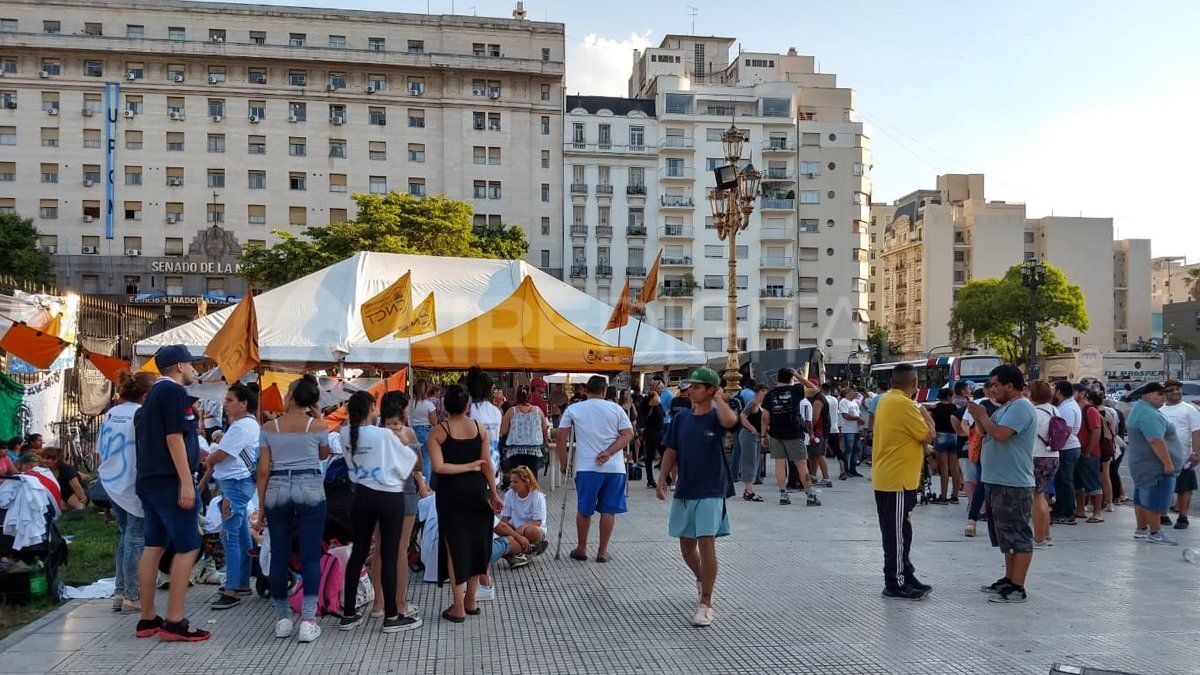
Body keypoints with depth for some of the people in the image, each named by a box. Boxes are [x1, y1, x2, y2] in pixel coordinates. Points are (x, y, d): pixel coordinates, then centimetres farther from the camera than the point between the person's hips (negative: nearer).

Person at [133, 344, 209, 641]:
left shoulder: (154, 393, 19)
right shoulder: (174, 391, -11)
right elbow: (174, 437, -18)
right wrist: (186, 482, -20)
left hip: (150, 480, 10)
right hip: (171, 482, -10)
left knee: (154, 547, 11)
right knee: (187, 548, -7)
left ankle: (148, 619, 16)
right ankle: (174, 622, -7)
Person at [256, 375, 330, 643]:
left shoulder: (269, 428, 2)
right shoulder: (317, 427, 0)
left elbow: (263, 471, 3)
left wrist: (261, 506, 10)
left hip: (277, 490, 2)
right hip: (310, 489, -1)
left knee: (279, 556, 10)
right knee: (310, 556, 0)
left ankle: (282, 619, 17)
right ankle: (308, 621, -4)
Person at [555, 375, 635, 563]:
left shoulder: (573, 410, 4)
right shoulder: (615, 408, 5)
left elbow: (560, 439, 2)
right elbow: (628, 434, -3)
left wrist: (563, 464, 11)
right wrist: (608, 453, -9)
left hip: (586, 468, 0)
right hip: (614, 468, 0)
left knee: (584, 510, 12)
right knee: (608, 510, 7)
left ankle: (581, 549, 22)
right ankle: (602, 552, 13)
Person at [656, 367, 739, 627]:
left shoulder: (716, 417, -8)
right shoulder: (681, 418, 7)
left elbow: (730, 421, -34)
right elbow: (671, 451, 11)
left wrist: (718, 398, -19)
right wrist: (662, 480, 2)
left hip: (711, 492, -6)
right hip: (684, 491, 6)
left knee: (706, 542, -10)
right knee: (686, 544, 15)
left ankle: (705, 604, -3)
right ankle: (701, 579, 44)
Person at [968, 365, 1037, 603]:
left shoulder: (1020, 407, -15)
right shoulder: (1008, 407, 17)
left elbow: (1000, 434, -28)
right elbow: (991, 435, 21)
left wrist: (983, 417, -12)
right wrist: (980, 419, 6)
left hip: (1013, 485, -11)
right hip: (999, 482, 11)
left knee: (1018, 535, -6)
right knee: (1006, 535, 18)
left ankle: (1017, 588, -3)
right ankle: (1009, 579, 28)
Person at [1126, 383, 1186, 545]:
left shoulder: (1140, 409, 16)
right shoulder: (1149, 415, -20)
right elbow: (1156, 441, -27)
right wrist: (1168, 463, -24)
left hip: (1142, 463, 11)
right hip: (1155, 465, -11)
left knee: (1143, 497, 14)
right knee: (1155, 498, -6)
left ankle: (1142, 529, 20)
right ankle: (1155, 534, -2)